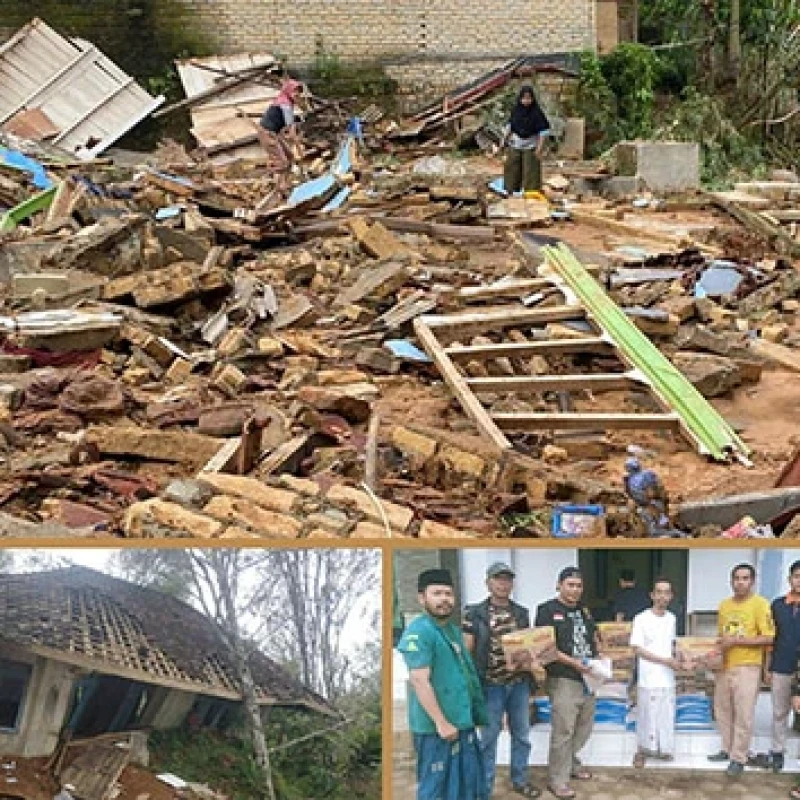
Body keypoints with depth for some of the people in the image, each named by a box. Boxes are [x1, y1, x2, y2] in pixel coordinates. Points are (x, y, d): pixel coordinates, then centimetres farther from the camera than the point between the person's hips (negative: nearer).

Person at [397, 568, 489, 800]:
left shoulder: (453, 630, 13)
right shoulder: (418, 632, -17)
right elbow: (420, 680, -23)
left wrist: (475, 714, 23)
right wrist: (441, 722, -23)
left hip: (462, 721, 9)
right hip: (436, 726, -9)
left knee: (468, 781, 17)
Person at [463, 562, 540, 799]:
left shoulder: (522, 613, 9)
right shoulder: (474, 613, -6)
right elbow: (466, 651, -6)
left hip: (519, 683, 5)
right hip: (491, 684, -4)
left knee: (522, 734, 13)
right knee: (489, 737, 4)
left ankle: (519, 780, 29)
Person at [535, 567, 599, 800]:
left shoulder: (584, 610, 14)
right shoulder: (547, 610, -9)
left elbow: (594, 637, 25)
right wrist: (573, 663, -21)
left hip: (588, 678, 7)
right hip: (564, 680, -7)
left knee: (584, 728, 16)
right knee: (563, 732, -5)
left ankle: (569, 762, 36)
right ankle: (557, 779, 5)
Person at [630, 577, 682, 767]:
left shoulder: (671, 619, 6)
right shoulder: (641, 619, -12)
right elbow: (637, 650, -14)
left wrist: (675, 659, -1)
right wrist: (666, 660, -17)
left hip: (667, 678, 5)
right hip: (649, 679, -5)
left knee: (666, 716, 10)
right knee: (647, 716, 1)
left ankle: (662, 748, 24)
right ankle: (642, 750, 15)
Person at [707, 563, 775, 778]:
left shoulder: (760, 604, -10)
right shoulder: (724, 605, 11)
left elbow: (769, 638, -14)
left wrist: (737, 641, -18)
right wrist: (720, 647, 2)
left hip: (747, 667, -7)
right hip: (725, 666, 7)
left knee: (743, 715, -3)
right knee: (722, 710, 14)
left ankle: (738, 759, 5)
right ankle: (727, 750, 28)